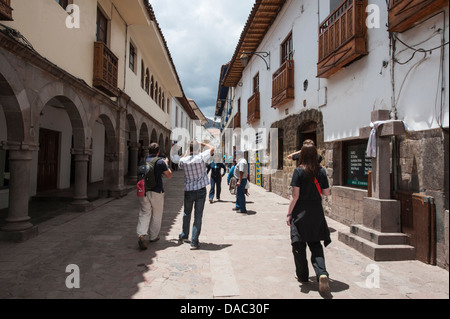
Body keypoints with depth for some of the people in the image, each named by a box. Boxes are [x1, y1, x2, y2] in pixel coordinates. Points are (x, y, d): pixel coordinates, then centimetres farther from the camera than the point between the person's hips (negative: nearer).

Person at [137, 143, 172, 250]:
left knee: (144, 214, 5)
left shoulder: (143, 161, 4)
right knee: (156, 215, 12)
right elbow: (169, 175, 1)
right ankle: (153, 236, 23)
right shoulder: (161, 162, -8)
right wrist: (166, 164, 16)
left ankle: (141, 235, -15)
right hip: (156, 192, -3)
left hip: (143, 192, 3)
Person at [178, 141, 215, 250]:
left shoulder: (184, 161, -6)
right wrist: (202, 144, 14)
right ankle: (194, 242, 0)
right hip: (201, 190, -3)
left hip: (188, 191, 3)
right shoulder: (201, 157, -13)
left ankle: (184, 235, 39)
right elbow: (212, 148, 4)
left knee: (187, 213, 21)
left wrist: (188, 150, 23)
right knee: (198, 216, 0)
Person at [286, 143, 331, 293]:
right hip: (317, 212, 4)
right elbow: (326, 193, 5)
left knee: (299, 244, 12)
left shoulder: (299, 171, -11)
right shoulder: (321, 171, 1)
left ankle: (302, 275, 23)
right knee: (315, 244, 13)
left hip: (301, 212, -3)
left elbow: (295, 195, -13)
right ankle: (322, 273, -6)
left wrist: (289, 214, -7)